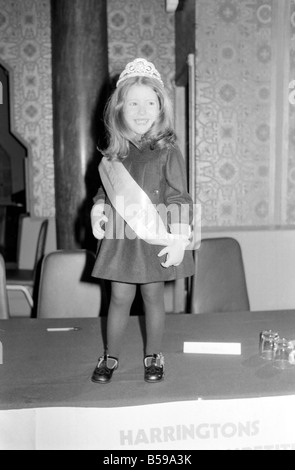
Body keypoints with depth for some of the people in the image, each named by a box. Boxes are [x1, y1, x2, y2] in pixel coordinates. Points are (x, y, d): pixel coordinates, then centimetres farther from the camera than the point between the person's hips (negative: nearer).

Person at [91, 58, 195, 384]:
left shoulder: (168, 152, -8)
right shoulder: (114, 153, 4)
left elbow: (179, 198, -9)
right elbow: (104, 189, 16)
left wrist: (179, 239, -14)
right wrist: (97, 210, -3)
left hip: (155, 238, -3)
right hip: (121, 236, 3)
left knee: (153, 296, 10)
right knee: (120, 297, 9)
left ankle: (153, 356, 29)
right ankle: (110, 357, 26)